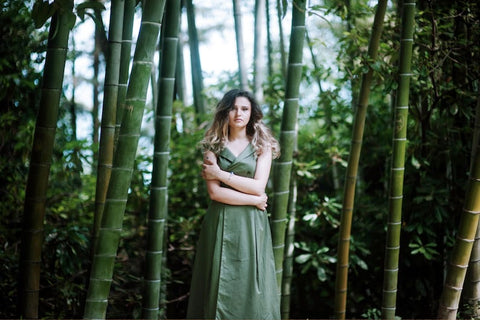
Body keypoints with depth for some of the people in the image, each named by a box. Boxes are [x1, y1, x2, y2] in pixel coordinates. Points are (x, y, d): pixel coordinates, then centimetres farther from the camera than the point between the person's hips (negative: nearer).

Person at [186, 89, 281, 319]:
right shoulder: (213, 146, 6)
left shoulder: (261, 146, 6)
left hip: (251, 225, 0)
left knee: (250, 284, 0)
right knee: (220, 286, 1)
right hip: (220, 222, 0)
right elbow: (214, 192, -5)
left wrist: (221, 174, -7)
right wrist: (253, 200, -8)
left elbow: (259, 186, -7)